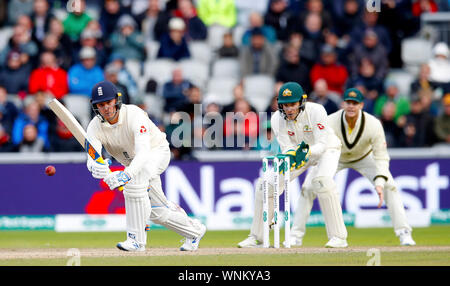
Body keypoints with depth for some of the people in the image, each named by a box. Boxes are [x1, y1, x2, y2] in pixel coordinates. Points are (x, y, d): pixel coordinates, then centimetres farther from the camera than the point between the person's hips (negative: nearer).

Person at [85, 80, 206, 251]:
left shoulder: (134, 115, -33)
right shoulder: (95, 127, -19)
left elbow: (143, 152, -45)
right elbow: (91, 157, -33)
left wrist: (127, 174, -62)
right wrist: (95, 168, -59)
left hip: (157, 150, -6)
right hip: (133, 162, 6)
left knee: (135, 179, -36)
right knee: (157, 212, 10)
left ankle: (137, 239, -32)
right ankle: (194, 230, 38)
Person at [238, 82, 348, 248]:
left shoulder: (315, 111, -31)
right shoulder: (277, 119, -20)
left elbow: (322, 144, -30)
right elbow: (287, 148, -18)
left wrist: (307, 152, -49)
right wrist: (290, 156, -42)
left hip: (325, 150, -5)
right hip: (298, 152, 5)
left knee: (321, 181, -35)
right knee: (266, 184, -7)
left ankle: (338, 236, -29)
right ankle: (257, 237, 10)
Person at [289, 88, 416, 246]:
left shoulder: (373, 124, -32)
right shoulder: (330, 123, -33)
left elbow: (381, 157, -27)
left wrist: (379, 183, -42)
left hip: (364, 157, 0)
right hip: (335, 158, 0)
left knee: (390, 186, -17)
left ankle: (404, 234, -7)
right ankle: (296, 236, -2)